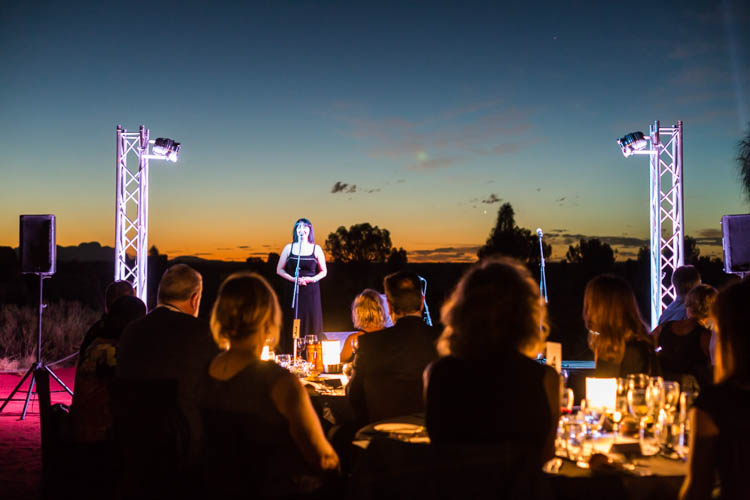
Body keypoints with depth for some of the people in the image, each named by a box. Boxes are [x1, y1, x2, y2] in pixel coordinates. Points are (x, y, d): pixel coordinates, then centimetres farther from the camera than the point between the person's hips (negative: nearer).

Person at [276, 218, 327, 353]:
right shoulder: (289, 248, 6)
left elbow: (323, 271, 10)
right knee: (293, 325, -2)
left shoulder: (316, 249, 5)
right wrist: (293, 279, -9)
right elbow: (279, 270, 8)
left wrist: (312, 279, -10)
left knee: (311, 323, -2)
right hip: (293, 291, 0)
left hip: (311, 291, 0)